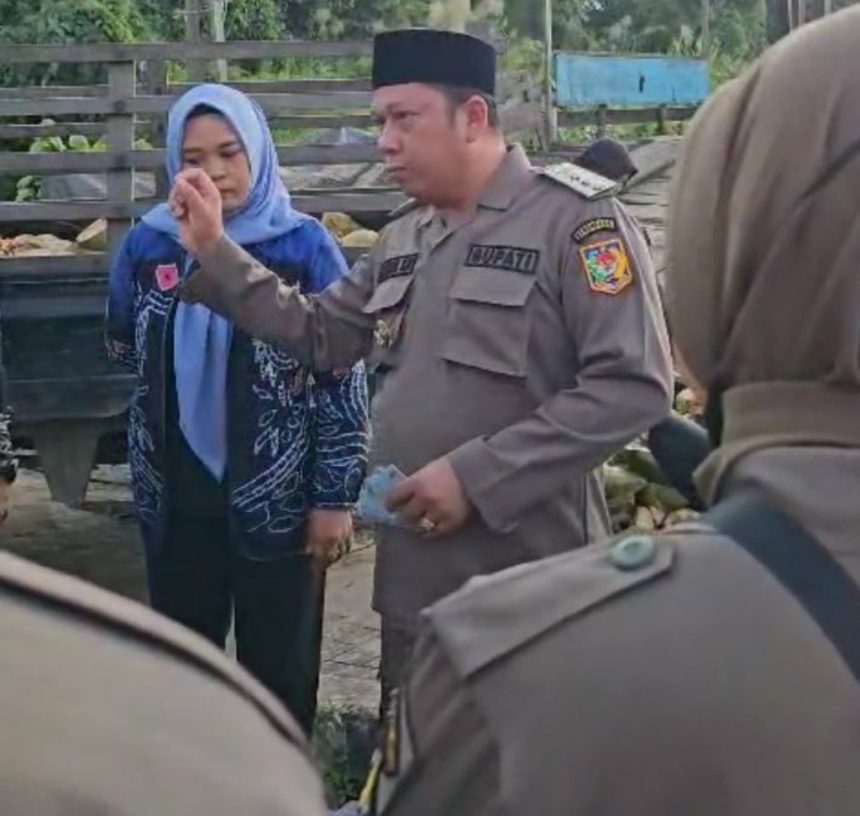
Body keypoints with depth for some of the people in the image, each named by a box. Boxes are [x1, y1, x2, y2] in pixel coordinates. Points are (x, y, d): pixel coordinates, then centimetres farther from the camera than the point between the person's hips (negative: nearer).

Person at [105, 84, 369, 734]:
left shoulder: (305, 247, -8)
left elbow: (343, 380, -6)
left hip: (278, 497, -3)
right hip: (176, 496, 3)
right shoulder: (149, 245, 0)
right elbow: (124, 348, 17)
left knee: (281, 668, 9)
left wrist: (335, 496, -8)